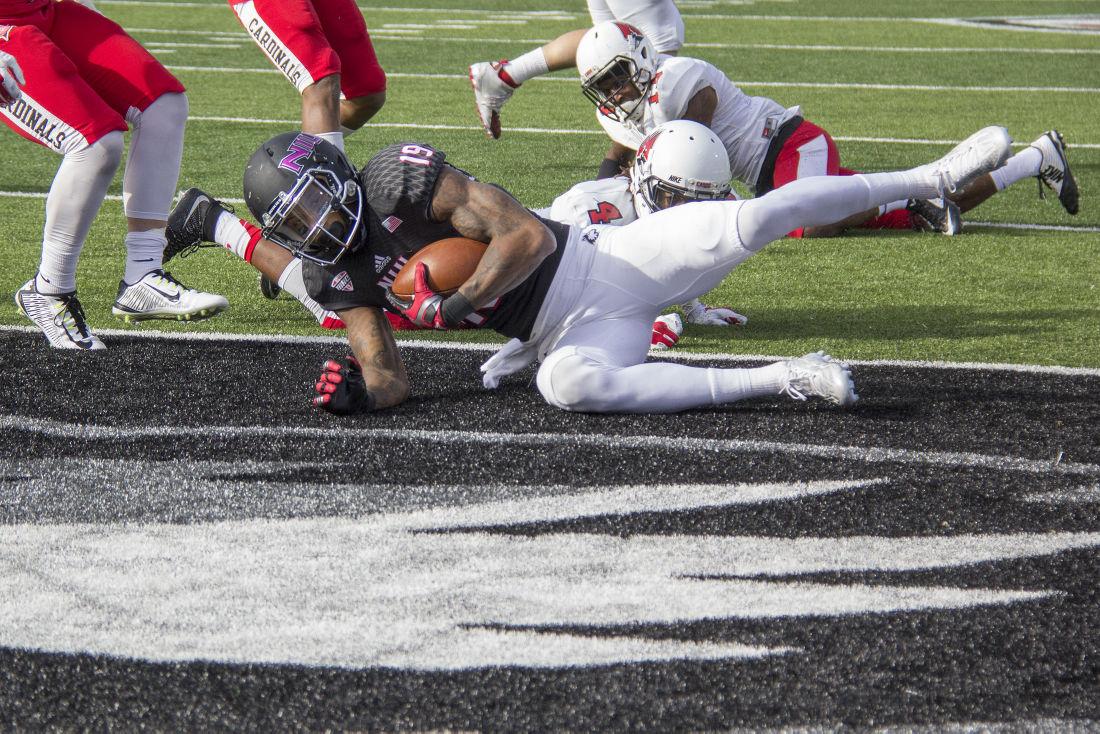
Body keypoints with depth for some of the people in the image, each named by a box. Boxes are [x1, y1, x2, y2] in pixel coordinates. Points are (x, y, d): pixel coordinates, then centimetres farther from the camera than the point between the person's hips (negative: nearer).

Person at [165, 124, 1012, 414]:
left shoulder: (400, 177, -13)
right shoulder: (338, 276, 4)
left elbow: (528, 235, -18)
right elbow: (392, 380, 4)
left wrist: (457, 304, -25)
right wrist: (354, 390, -18)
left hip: (600, 260, -4)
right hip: (573, 335, 4)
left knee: (746, 221, -21)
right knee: (570, 385, -33)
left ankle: (936, 177, -3)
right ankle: (783, 378, -25)